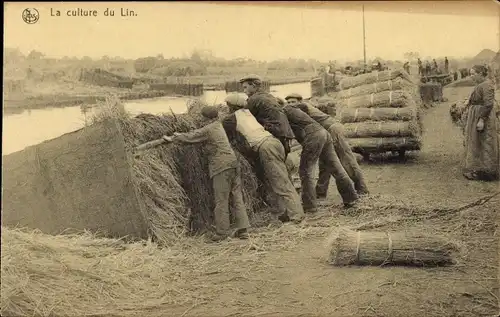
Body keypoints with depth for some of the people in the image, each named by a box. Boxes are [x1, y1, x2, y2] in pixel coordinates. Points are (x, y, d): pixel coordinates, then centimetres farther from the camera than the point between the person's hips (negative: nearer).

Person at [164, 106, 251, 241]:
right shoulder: (218, 125, 20)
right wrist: (181, 135, 33)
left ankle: (221, 232, 1)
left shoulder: (208, 129, -6)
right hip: (232, 163, 8)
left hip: (221, 166, -8)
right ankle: (242, 229, 8)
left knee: (221, 200, -3)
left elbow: (191, 137, 3)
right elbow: (197, 133, 30)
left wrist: (172, 139, 17)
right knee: (236, 197, 8)